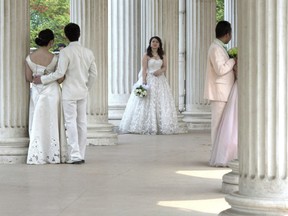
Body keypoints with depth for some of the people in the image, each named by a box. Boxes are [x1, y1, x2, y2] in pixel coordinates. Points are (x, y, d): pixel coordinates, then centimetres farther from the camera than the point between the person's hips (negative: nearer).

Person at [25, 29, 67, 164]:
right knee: (51, 124, 6)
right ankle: (52, 155, 9)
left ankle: (37, 156, 5)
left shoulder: (29, 58, -4)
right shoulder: (54, 59, -13)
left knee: (38, 124, 8)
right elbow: (60, 79, -9)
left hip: (36, 92, 3)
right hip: (51, 91, -3)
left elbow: (28, 78, 1)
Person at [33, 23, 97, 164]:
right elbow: (93, 74, 10)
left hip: (69, 93, -6)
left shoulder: (65, 52, -14)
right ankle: (81, 155, 11)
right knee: (82, 122, 8)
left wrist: (42, 79, -7)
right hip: (83, 92, 6)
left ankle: (75, 155, -9)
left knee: (71, 122, -4)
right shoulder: (88, 52, 6)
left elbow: (59, 73, -18)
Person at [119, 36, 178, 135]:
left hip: (160, 81, 4)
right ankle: (146, 127, -7)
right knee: (147, 103, -8)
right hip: (149, 79, -4)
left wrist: (160, 70, -13)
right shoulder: (146, 55, 0)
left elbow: (165, 67, 10)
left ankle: (161, 126, 4)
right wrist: (144, 81, -17)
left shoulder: (162, 56, 13)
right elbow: (144, 69, -7)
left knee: (161, 103, 1)